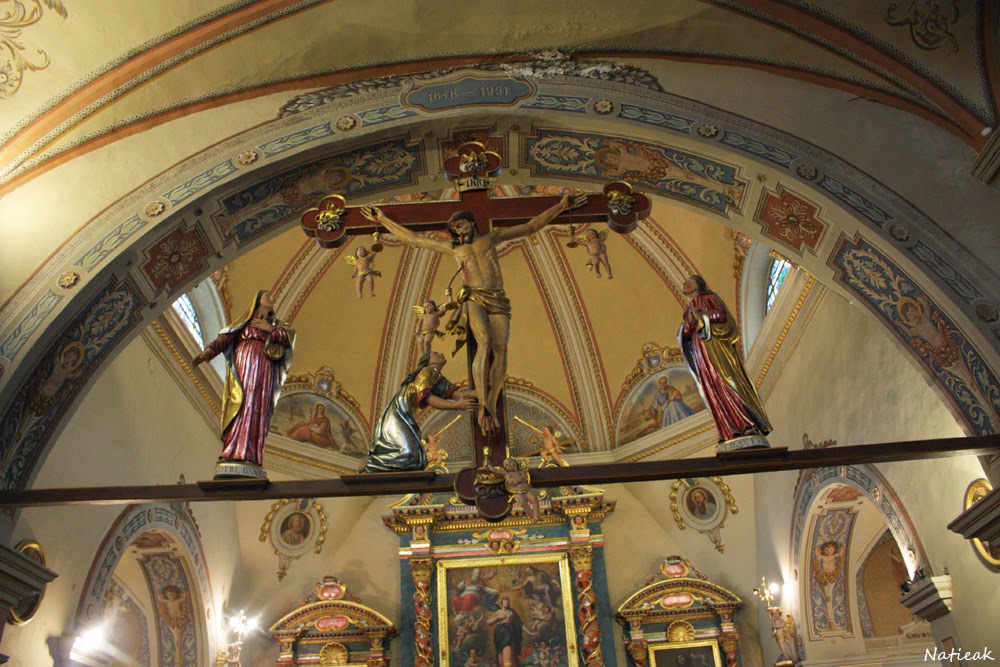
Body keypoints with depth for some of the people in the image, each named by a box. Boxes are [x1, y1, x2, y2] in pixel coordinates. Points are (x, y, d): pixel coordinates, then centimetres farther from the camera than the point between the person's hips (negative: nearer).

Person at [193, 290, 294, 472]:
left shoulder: (276, 325, 29)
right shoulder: (246, 319, 21)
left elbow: (289, 339, 10)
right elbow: (227, 336, 6)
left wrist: (270, 329, -1)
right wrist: (209, 350, -10)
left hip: (264, 369, 3)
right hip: (244, 362, -2)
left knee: (257, 408, -11)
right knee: (240, 404, -18)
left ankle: (250, 455, -21)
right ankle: (234, 452, -28)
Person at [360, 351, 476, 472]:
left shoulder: (439, 379, 15)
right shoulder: (426, 372, -9)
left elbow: (455, 393, 0)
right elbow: (427, 398, -23)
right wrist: (457, 405, -31)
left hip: (406, 419, 9)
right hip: (396, 415, -9)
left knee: (417, 460, 4)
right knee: (407, 453, -25)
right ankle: (368, 466, -11)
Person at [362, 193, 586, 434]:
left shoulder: (491, 237, 24)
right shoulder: (452, 247, 24)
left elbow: (531, 226, 24)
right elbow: (412, 238, 27)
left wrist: (561, 206, 21)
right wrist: (382, 220, 27)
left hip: (498, 302, 2)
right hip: (473, 299, -2)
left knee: (501, 349, -21)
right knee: (484, 343, -28)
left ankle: (492, 407, -21)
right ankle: (483, 406, -37)